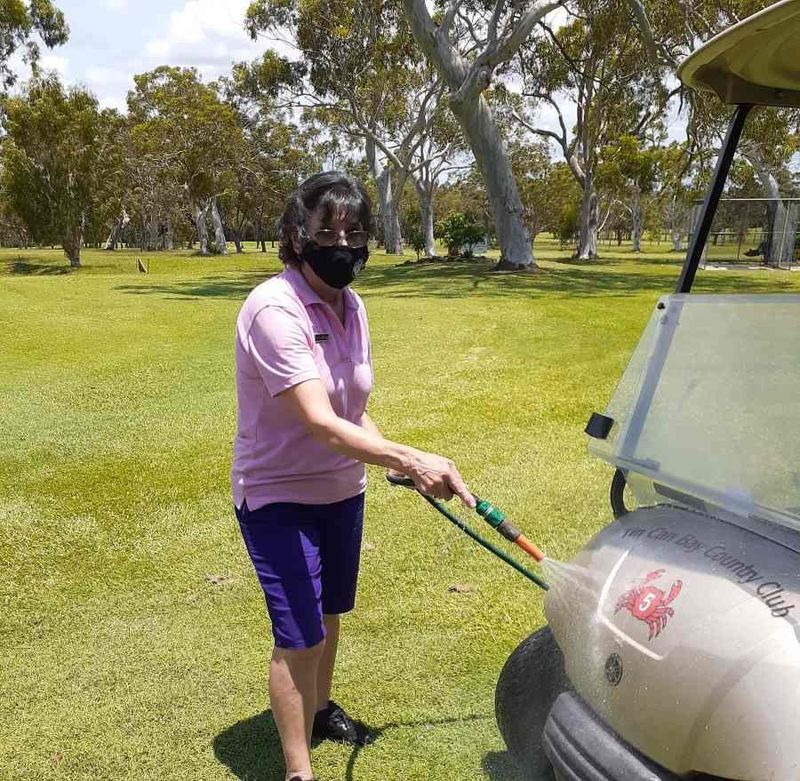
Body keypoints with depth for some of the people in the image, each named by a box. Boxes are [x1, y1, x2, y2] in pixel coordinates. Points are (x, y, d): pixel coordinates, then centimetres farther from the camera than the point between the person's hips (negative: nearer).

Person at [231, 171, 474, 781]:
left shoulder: (351, 307, -1)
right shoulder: (274, 310, -25)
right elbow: (321, 424, -33)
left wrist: (396, 462, -7)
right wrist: (410, 459, -38)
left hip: (342, 491, 7)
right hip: (279, 499, -7)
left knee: (329, 615, 23)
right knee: (300, 636, -3)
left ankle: (320, 709, 48)